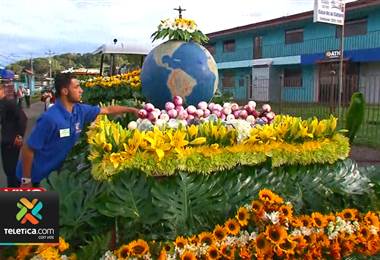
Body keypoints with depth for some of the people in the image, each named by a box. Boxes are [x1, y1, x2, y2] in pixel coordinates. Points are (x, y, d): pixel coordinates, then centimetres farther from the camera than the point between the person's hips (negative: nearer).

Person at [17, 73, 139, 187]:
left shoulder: (80, 110, -8)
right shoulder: (50, 118, -30)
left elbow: (107, 110, 5)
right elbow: (28, 149, -24)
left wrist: (132, 110, 6)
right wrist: (26, 181, -19)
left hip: (54, 171, 7)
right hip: (36, 176, -7)